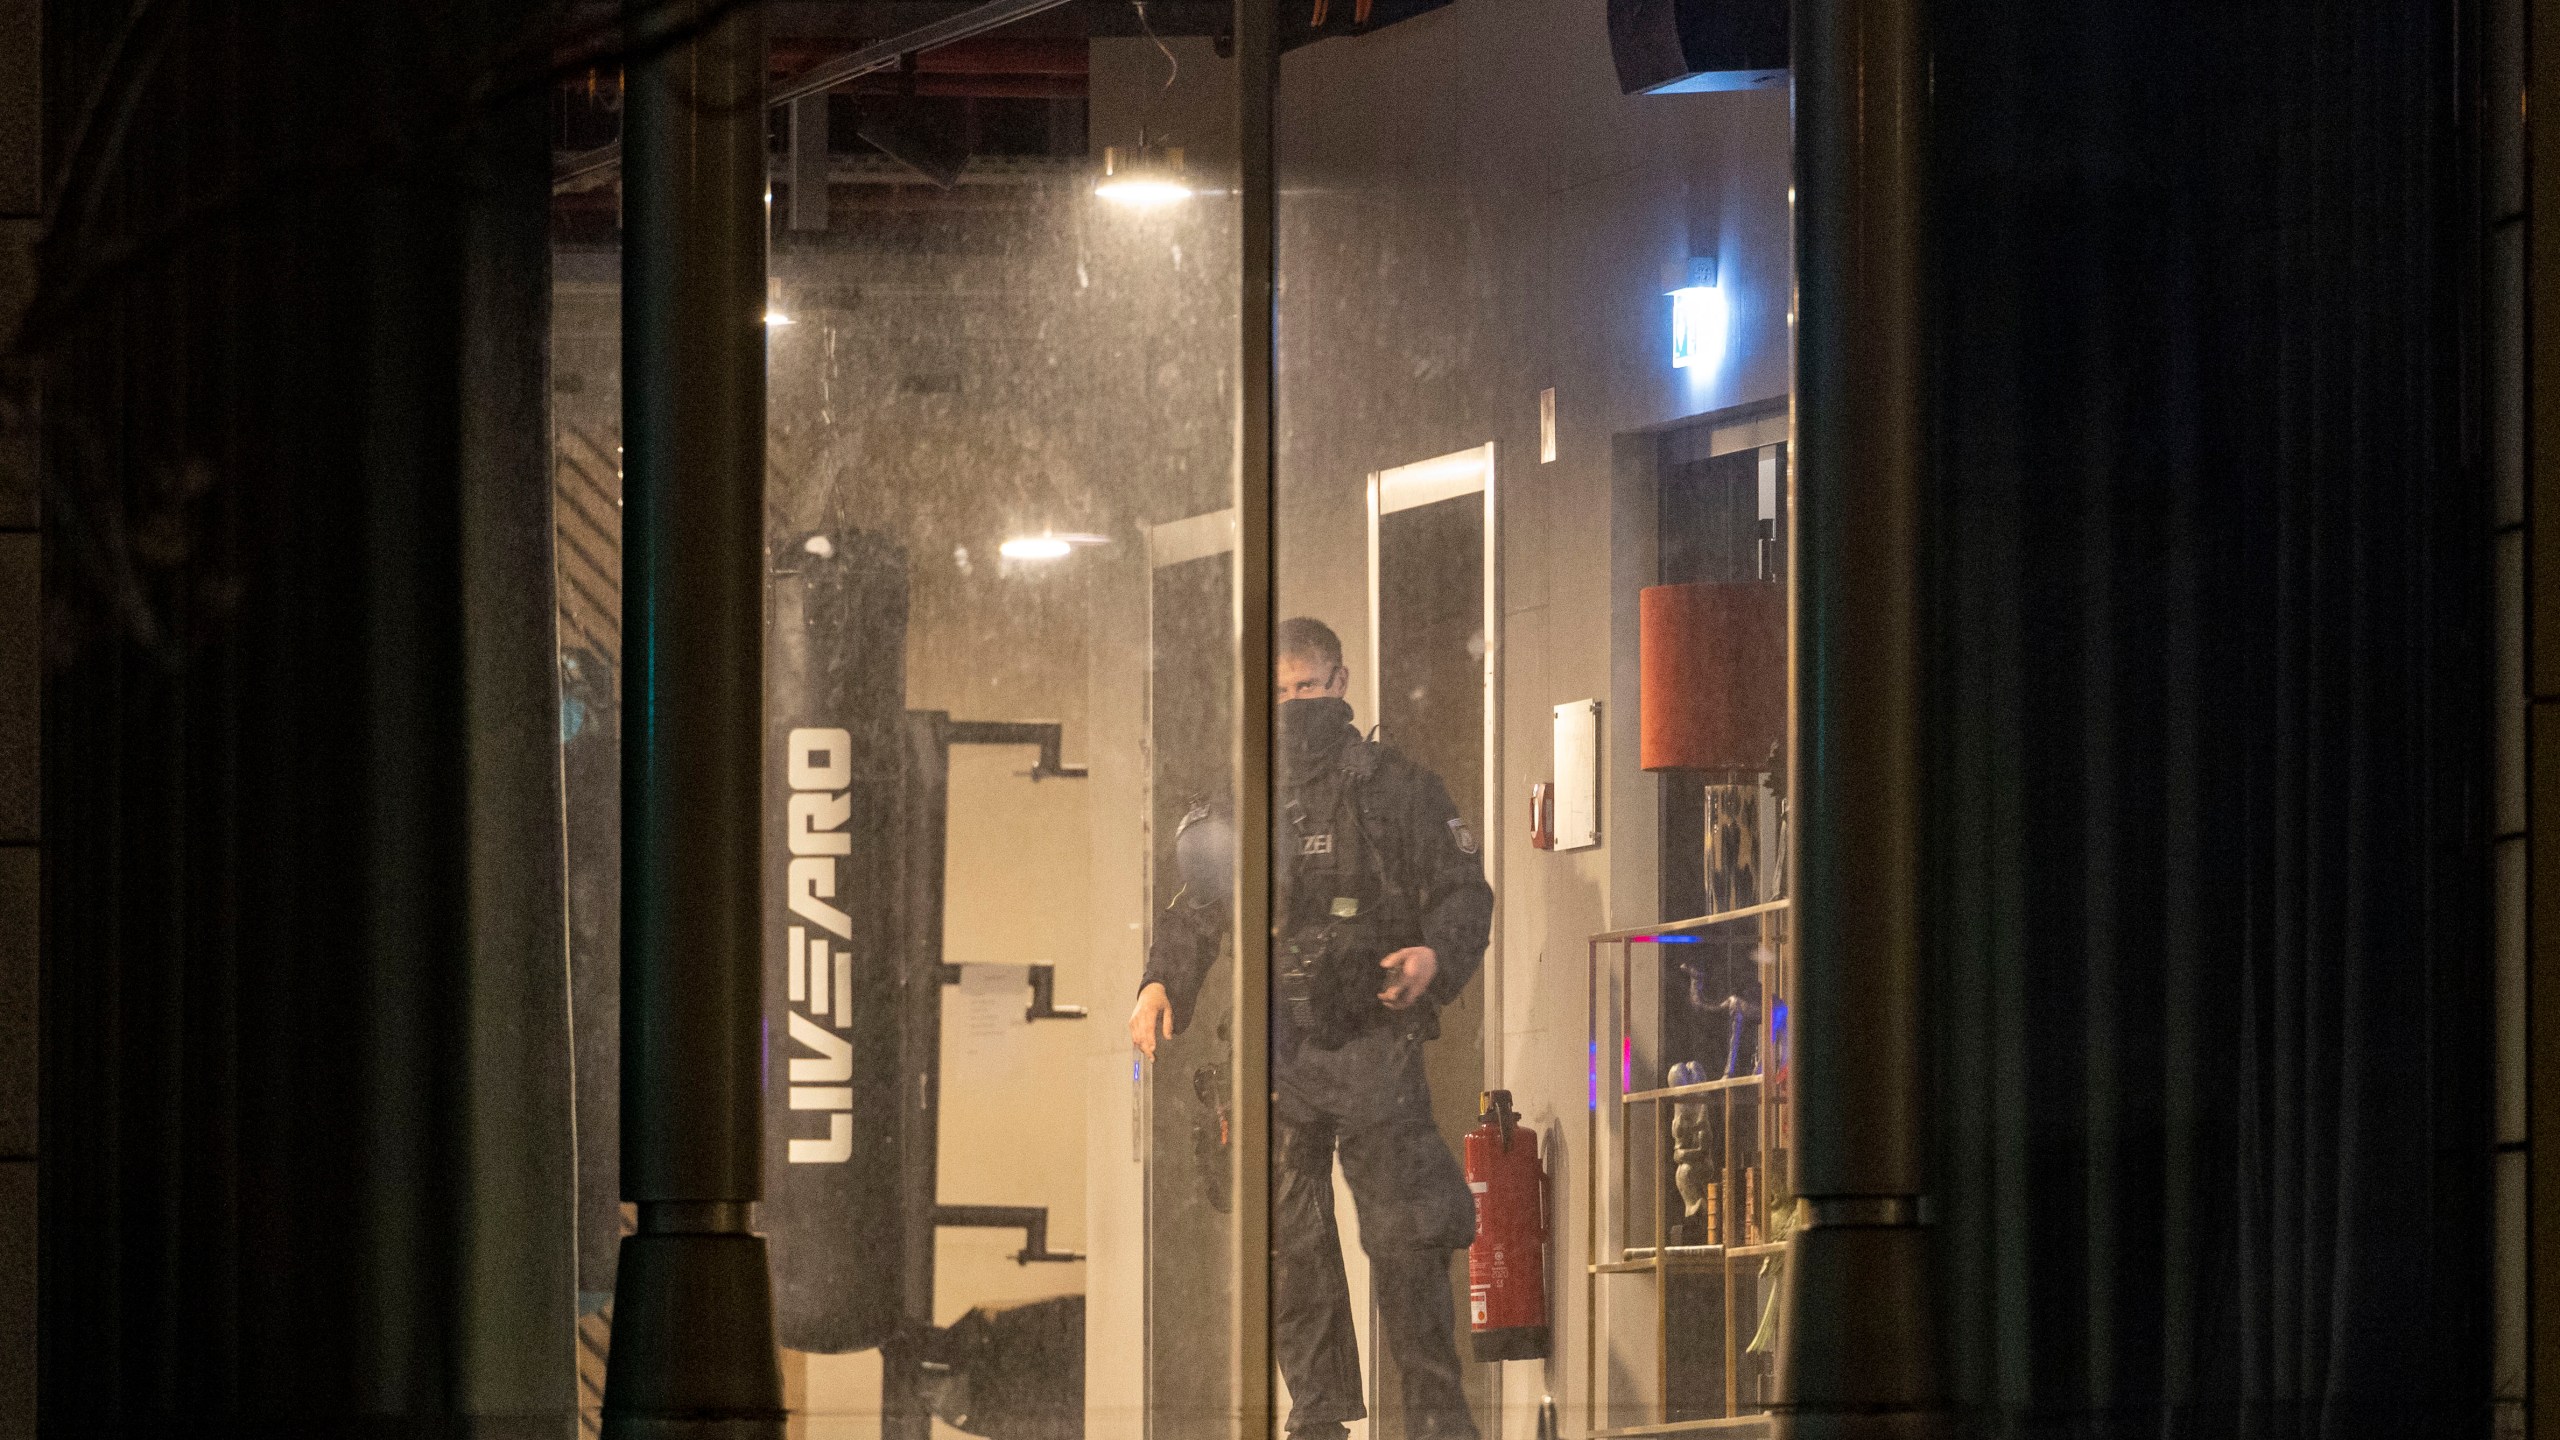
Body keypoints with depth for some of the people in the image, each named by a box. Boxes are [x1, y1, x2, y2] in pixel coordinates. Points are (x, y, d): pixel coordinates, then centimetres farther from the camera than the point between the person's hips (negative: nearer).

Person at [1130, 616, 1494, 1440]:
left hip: (1374, 1046, -4)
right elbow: (1198, 910, 22)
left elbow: (1465, 892, 4)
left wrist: (1436, 955, -16)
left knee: (1404, 1236, -8)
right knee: (1285, 1240, 3)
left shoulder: (1399, 790, 3)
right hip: (1275, 1055, 4)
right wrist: (1161, 983, 6)